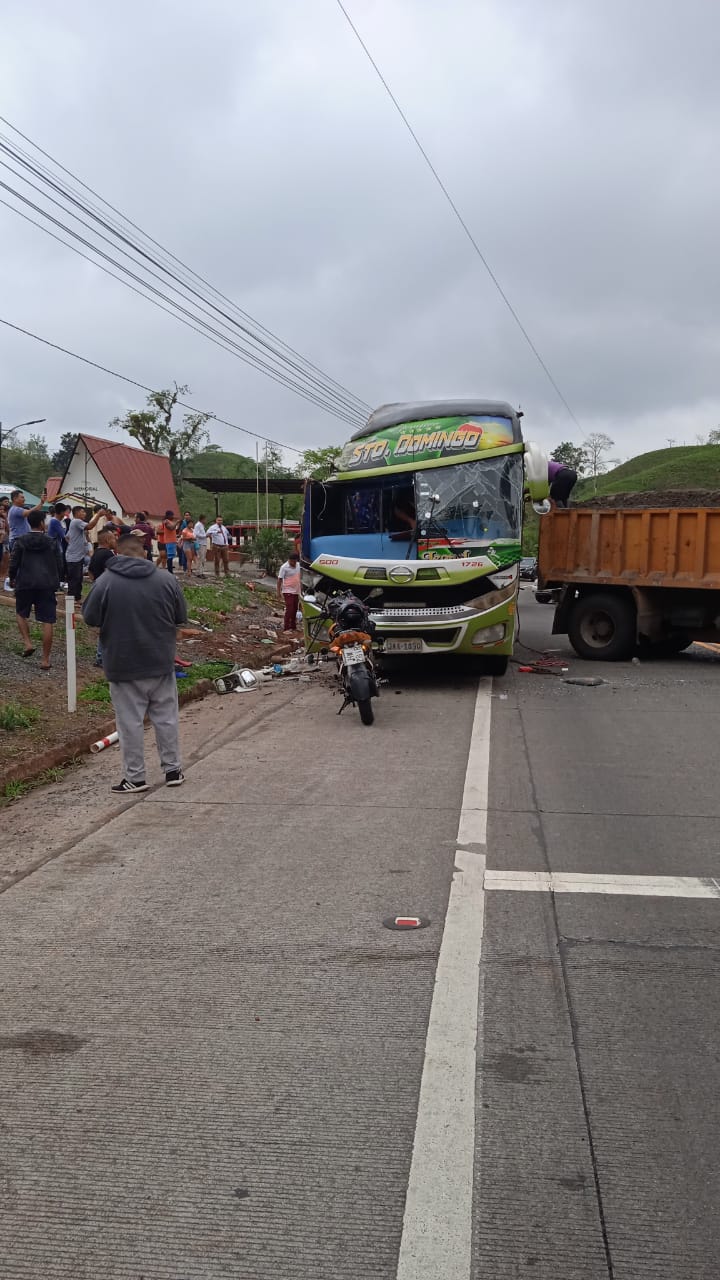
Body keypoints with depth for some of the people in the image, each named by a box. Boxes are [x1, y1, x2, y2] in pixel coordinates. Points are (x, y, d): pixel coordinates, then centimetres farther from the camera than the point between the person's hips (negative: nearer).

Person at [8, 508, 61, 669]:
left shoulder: (20, 541, 0)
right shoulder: (51, 543, 4)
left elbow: (14, 563, 0)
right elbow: (58, 565, 8)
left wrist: (12, 579, 17)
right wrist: (55, 582, 24)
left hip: (25, 584, 0)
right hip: (47, 585, 0)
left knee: (21, 614, 25)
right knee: (47, 622, 1)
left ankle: (28, 643, 6)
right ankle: (45, 660, 0)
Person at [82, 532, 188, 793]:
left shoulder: (106, 582, -11)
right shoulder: (166, 580, -3)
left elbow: (90, 618, -3)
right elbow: (181, 617, 5)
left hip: (124, 666, -2)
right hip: (161, 664, 3)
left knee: (130, 723, 5)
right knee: (166, 717, 13)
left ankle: (135, 777, 11)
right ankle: (173, 769, 21)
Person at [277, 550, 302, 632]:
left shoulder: (298, 565, 7)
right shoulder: (284, 567, -12)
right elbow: (279, 580, -11)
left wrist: (300, 590, 19)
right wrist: (278, 593, -14)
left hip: (296, 591, 6)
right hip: (288, 591, -6)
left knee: (295, 610, 10)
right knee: (289, 609, -11)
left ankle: (293, 626, 19)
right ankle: (286, 628, -8)